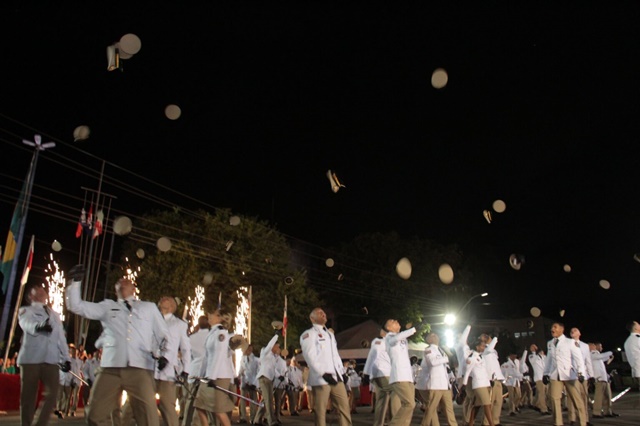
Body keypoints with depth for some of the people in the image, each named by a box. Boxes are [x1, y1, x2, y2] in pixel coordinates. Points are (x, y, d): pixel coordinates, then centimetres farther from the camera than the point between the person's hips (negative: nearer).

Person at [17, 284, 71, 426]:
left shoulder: (55, 315, 24)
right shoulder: (26, 310, 9)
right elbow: (27, 324, -15)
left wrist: (66, 358, 9)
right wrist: (38, 326, -39)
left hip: (51, 360, 3)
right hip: (30, 358, -3)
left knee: (52, 394, -8)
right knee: (28, 397, -1)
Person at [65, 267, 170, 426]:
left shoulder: (149, 307, 21)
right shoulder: (107, 306, 23)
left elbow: (163, 334, 19)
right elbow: (76, 306, 18)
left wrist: (162, 354, 2)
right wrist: (76, 281, 9)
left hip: (140, 368, -2)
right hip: (111, 368, 2)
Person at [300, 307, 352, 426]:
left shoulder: (330, 334, 25)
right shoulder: (308, 334, 1)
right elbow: (310, 356, -10)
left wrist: (342, 372, 13)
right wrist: (323, 373, -18)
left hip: (336, 377, 7)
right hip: (320, 378, -7)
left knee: (344, 407, 2)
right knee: (320, 411, -4)